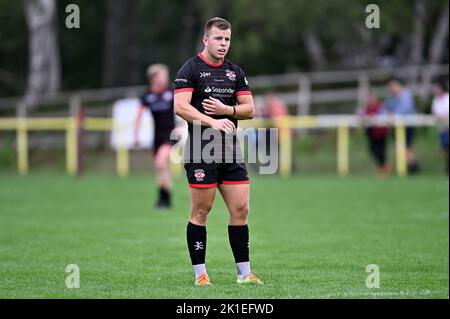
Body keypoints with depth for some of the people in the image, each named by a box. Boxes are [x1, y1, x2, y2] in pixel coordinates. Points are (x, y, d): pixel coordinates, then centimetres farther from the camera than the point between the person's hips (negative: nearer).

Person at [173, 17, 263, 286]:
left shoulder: (235, 72, 13)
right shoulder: (191, 69, -4)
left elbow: (249, 109, 11)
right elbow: (181, 106, -16)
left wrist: (226, 109, -8)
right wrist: (213, 122, -25)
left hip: (231, 151, 5)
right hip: (201, 151, -5)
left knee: (240, 209, 3)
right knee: (201, 211, -1)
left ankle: (244, 273, 9)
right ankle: (200, 273, 6)